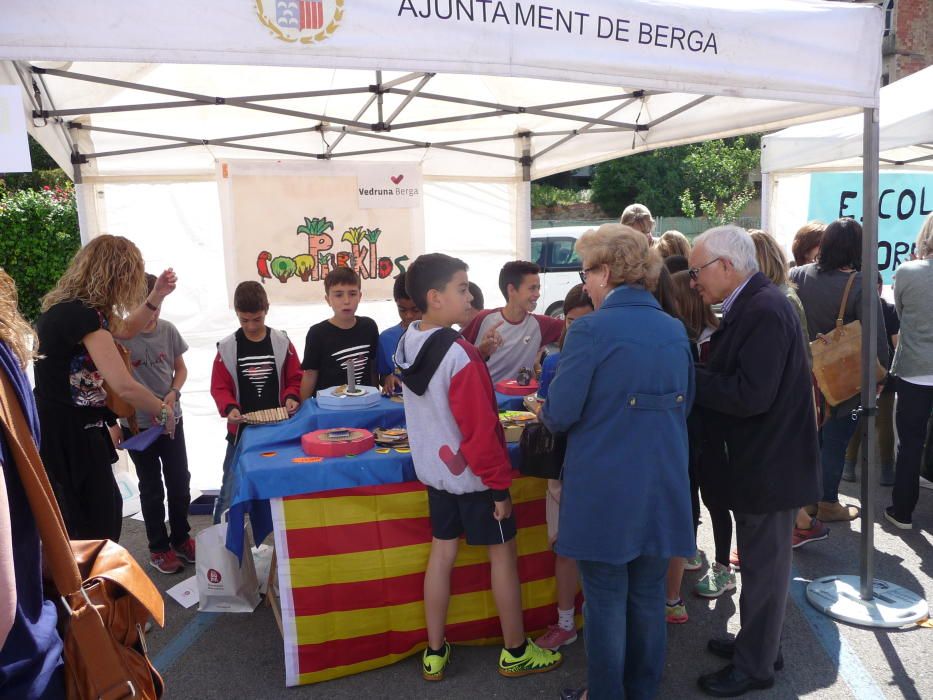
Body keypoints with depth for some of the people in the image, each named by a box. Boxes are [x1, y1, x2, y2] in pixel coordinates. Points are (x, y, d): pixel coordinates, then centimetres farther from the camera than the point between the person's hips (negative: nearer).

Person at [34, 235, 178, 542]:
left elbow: (124, 329, 22)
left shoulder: (66, 306, 6)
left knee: (107, 509, 21)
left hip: (62, 429, 10)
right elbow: (124, 386, -32)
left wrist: (157, 295, 8)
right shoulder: (83, 314, -25)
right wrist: (163, 411, -15)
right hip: (69, 437, -10)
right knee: (97, 529, 4)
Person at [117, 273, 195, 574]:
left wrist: (173, 394, -10)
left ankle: (181, 539, 31)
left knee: (180, 481, 12)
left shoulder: (168, 330, -4)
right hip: (137, 424, -3)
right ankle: (159, 548, 23)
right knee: (151, 487, 9)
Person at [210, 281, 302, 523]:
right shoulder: (227, 347, -3)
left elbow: (295, 379, 4)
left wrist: (291, 398, -15)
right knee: (231, 492, 5)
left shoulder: (282, 343, -1)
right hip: (241, 431, 0)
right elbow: (219, 387, -1)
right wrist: (230, 408, -19)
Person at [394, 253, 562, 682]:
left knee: (442, 552, 16)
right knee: (503, 554, 9)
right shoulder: (458, 354, -26)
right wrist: (500, 483, -14)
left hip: (434, 469, 8)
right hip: (472, 474, -7)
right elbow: (480, 428, -24)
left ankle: (435, 654, 27)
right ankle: (516, 653, 24)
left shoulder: (407, 342, 0)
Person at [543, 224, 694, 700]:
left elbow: (561, 413, -15)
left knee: (606, 600, 9)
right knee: (647, 596, 19)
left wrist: (545, 414, 7)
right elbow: (683, 405, 12)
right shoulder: (675, 329, 4)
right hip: (662, 488, 6)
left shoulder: (591, 330, -16)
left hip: (604, 491, -6)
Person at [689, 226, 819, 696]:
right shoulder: (750, 305, 7)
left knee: (764, 567, 7)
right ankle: (758, 642, 41)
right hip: (760, 462, 9)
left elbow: (751, 395, -29)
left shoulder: (765, 311, -23)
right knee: (759, 562, 23)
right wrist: (699, 370, -3)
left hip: (770, 467, -9)